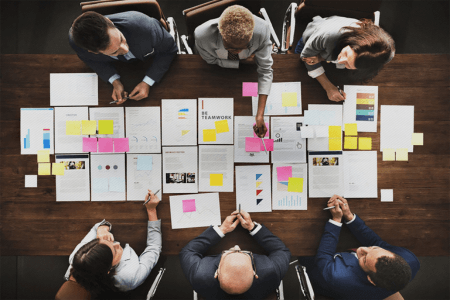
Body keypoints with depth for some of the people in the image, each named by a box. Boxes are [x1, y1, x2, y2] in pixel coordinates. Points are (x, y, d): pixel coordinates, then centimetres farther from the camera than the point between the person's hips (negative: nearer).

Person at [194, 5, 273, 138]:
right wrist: (241, 62, -30)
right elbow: (212, 60, -21)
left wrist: (260, 115, -39)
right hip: (219, 66, 0)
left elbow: (265, 71, -34)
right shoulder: (202, 35, -44)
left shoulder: (262, 30, -43)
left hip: (247, 62, 1)